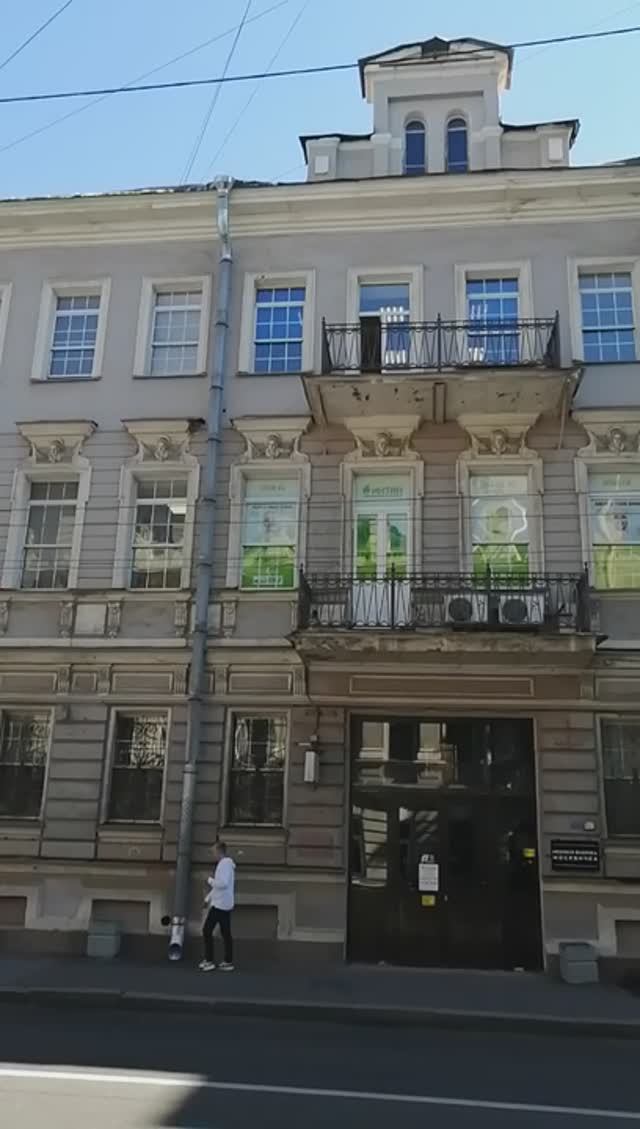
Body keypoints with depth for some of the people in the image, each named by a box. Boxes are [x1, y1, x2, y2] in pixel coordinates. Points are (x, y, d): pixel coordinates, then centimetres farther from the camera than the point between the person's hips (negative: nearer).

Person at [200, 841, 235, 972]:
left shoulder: (224, 863, -17)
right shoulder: (226, 863, 14)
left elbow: (222, 883, -28)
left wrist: (210, 880, -12)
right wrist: (208, 898, 21)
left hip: (220, 904, -10)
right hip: (225, 904, 10)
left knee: (207, 930, -2)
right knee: (226, 933, 10)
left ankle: (209, 961, 1)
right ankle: (228, 962, 13)